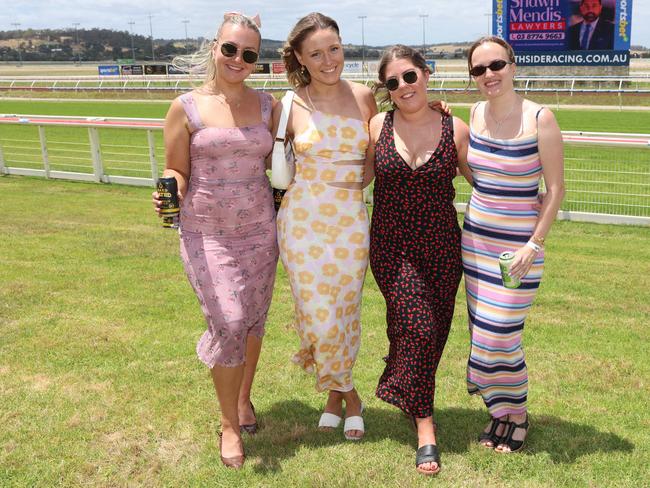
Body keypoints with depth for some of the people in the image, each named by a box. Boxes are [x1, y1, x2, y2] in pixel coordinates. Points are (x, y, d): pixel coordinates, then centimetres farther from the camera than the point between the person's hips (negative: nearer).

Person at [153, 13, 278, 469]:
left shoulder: (268, 105, 4)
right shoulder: (186, 107, -4)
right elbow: (177, 171, -1)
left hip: (259, 228, 3)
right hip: (207, 233, -3)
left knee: (254, 320, 12)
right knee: (228, 323, -9)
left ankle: (244, 397, 37)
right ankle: (229, 425, 11)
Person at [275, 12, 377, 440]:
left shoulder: (363, 97, 2)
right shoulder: (290, 106, -4)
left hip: (352, 223, 2)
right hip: (303, 221, -1)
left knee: (345, 315, 10)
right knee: (319, 317, 1)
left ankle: (336, 392, 35)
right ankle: (347, 394, 28)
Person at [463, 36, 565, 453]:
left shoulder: (539, 118, -13)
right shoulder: (476, 114, 3)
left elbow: (556, 189, -11)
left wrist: (534, 244, -15)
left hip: (520, 243, -5)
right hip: (476, 238, 6)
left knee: (501, 333, -4)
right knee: (482, 330, 10)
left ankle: (516, 415, 19)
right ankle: (501, 409, 28)